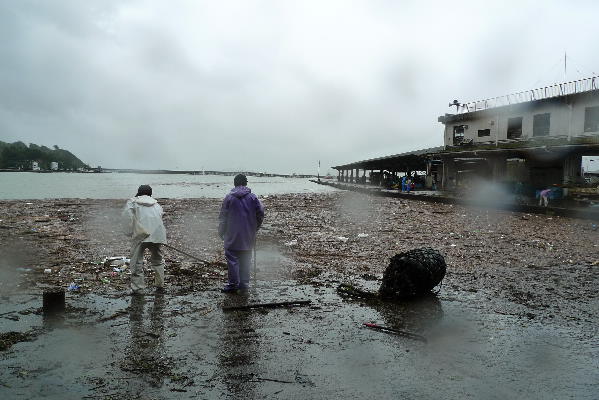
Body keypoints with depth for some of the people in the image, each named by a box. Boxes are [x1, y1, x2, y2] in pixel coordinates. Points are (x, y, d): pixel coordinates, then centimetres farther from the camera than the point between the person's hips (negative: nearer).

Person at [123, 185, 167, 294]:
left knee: (136, 261, 5)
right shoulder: (156, 204, 26)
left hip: (140, 235, -3)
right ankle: (160, 285, 22)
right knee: (157, 260, 20)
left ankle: (137, 287, 3)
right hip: (156, 234, 4)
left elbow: (127, 214, -4)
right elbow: (160, 216, 12)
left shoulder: (132, 201, 15)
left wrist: (130, 231, -2)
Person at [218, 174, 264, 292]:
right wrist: (255, 228, 13)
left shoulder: (229, 197, -5)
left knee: (232, 259, 2)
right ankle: (244, 282, 17)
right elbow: (261, 213, 0)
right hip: (248, 236, 3)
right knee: (245, 260, 12)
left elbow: (222, 217, -2)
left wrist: (221, 232, 8)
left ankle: (233, 284, 2)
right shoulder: (252, 197, 0)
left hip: (233, 236, -3)